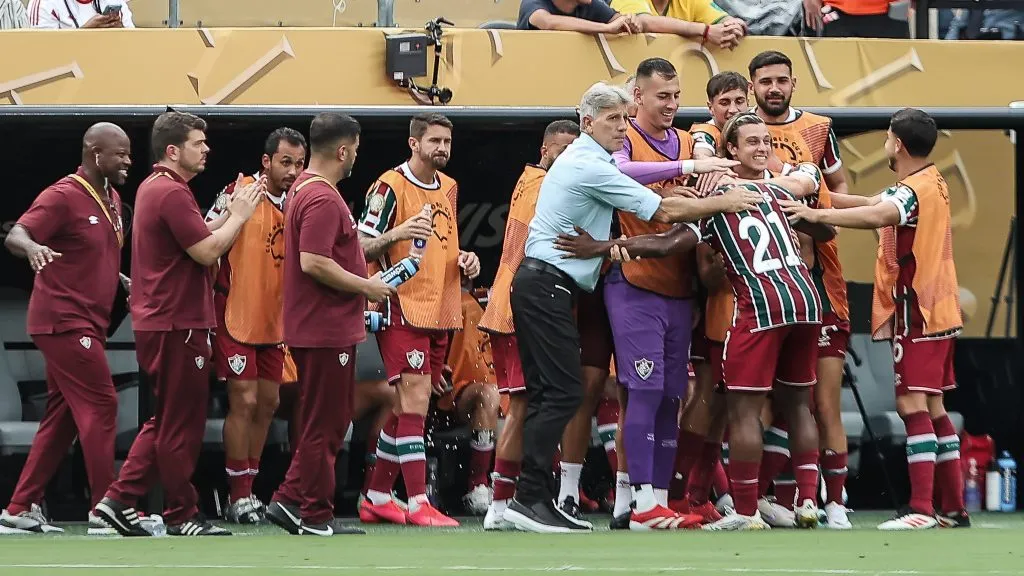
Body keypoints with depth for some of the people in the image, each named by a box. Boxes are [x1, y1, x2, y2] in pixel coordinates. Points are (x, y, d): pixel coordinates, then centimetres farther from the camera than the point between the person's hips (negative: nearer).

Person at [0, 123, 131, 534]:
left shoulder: (112, 200, 14)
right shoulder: (64, 196, -13)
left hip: (87, 326, 9)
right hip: (64, 322, -9)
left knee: (63, 418, 10)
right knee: (100, 406, -11)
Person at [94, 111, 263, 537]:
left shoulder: (152, 188, 16)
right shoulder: (172, 193, -17)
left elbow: (197, 236, 20)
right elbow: (208, 251, -20)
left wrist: (230, 212, 10)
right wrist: (239, 215, -8)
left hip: (156, 322, 10)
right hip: (177, 325, -10)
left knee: (167, 420, 17)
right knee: (181, 424, -1)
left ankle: (120, 499, 13)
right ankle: (181, 515, 7)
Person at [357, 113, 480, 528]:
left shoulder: (449, 188, 16)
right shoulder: (390, 186, -8)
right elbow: (362, 246, -10)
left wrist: (464, 260, 8)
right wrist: (398, 233, -27)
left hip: (441, 310, 8)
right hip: (403, 309, -8)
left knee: (408, 406, 10)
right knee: (415, 398, -14)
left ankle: (377, 498, 18)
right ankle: (418, 504, -17)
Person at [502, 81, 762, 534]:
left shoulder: (580, 159, 18)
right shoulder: (592, 167, -14)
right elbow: (663, 211, -12)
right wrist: (720, 203, -2)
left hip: (539, 286, 10)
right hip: (548, 286, -10)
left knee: (546, 394, 8)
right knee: (563, 392, -12)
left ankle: (532, 497, 6)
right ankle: (529, 498, -15)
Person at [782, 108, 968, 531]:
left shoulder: (914, 191, -17)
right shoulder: (932, 184, 14)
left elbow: (878, 215, -37)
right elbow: (875, 203, 21)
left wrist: (817, 214, -38)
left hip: (917, 313, -10)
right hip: (937, 311, 10)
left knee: (913, 404, -14)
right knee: (932, 408, 13)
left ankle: (922, 508, -21)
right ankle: (953, 507, 15)